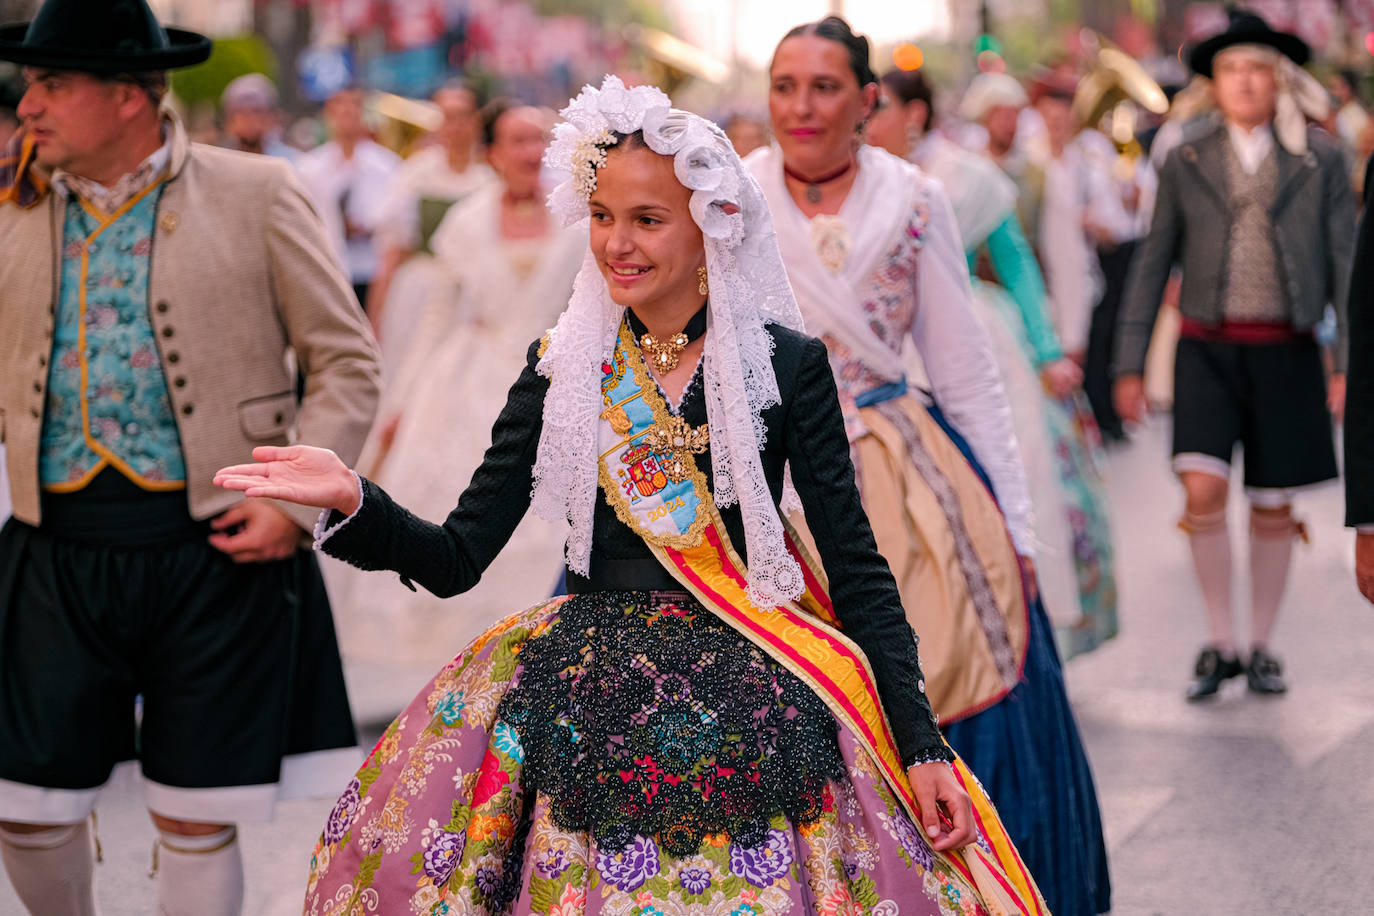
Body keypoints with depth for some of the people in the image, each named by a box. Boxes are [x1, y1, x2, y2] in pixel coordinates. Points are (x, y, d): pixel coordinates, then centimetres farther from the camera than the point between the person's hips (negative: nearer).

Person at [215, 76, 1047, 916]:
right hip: (590, 715, 2)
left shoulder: (787, 364, -3)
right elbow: (456, 560, 0)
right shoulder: (561, 368, 3)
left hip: (752, 721, -1)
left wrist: (921, 746, -7)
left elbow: (857, 568, -1)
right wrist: (354, 501, -19)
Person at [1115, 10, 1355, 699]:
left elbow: (1346, 266, 2)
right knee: (1203, 490, -15)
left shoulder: (1320, 161, 3)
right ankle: (1218, 642, 1)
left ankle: (1260, 646, 23)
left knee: (1273, 507, 7)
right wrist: (1129, 365, 3)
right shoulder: (1186, 164, 6)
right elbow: (1152, 264, 7)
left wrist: (1349, 365, -5)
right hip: (1207, 350, 0)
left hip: (1285, 354, 0)